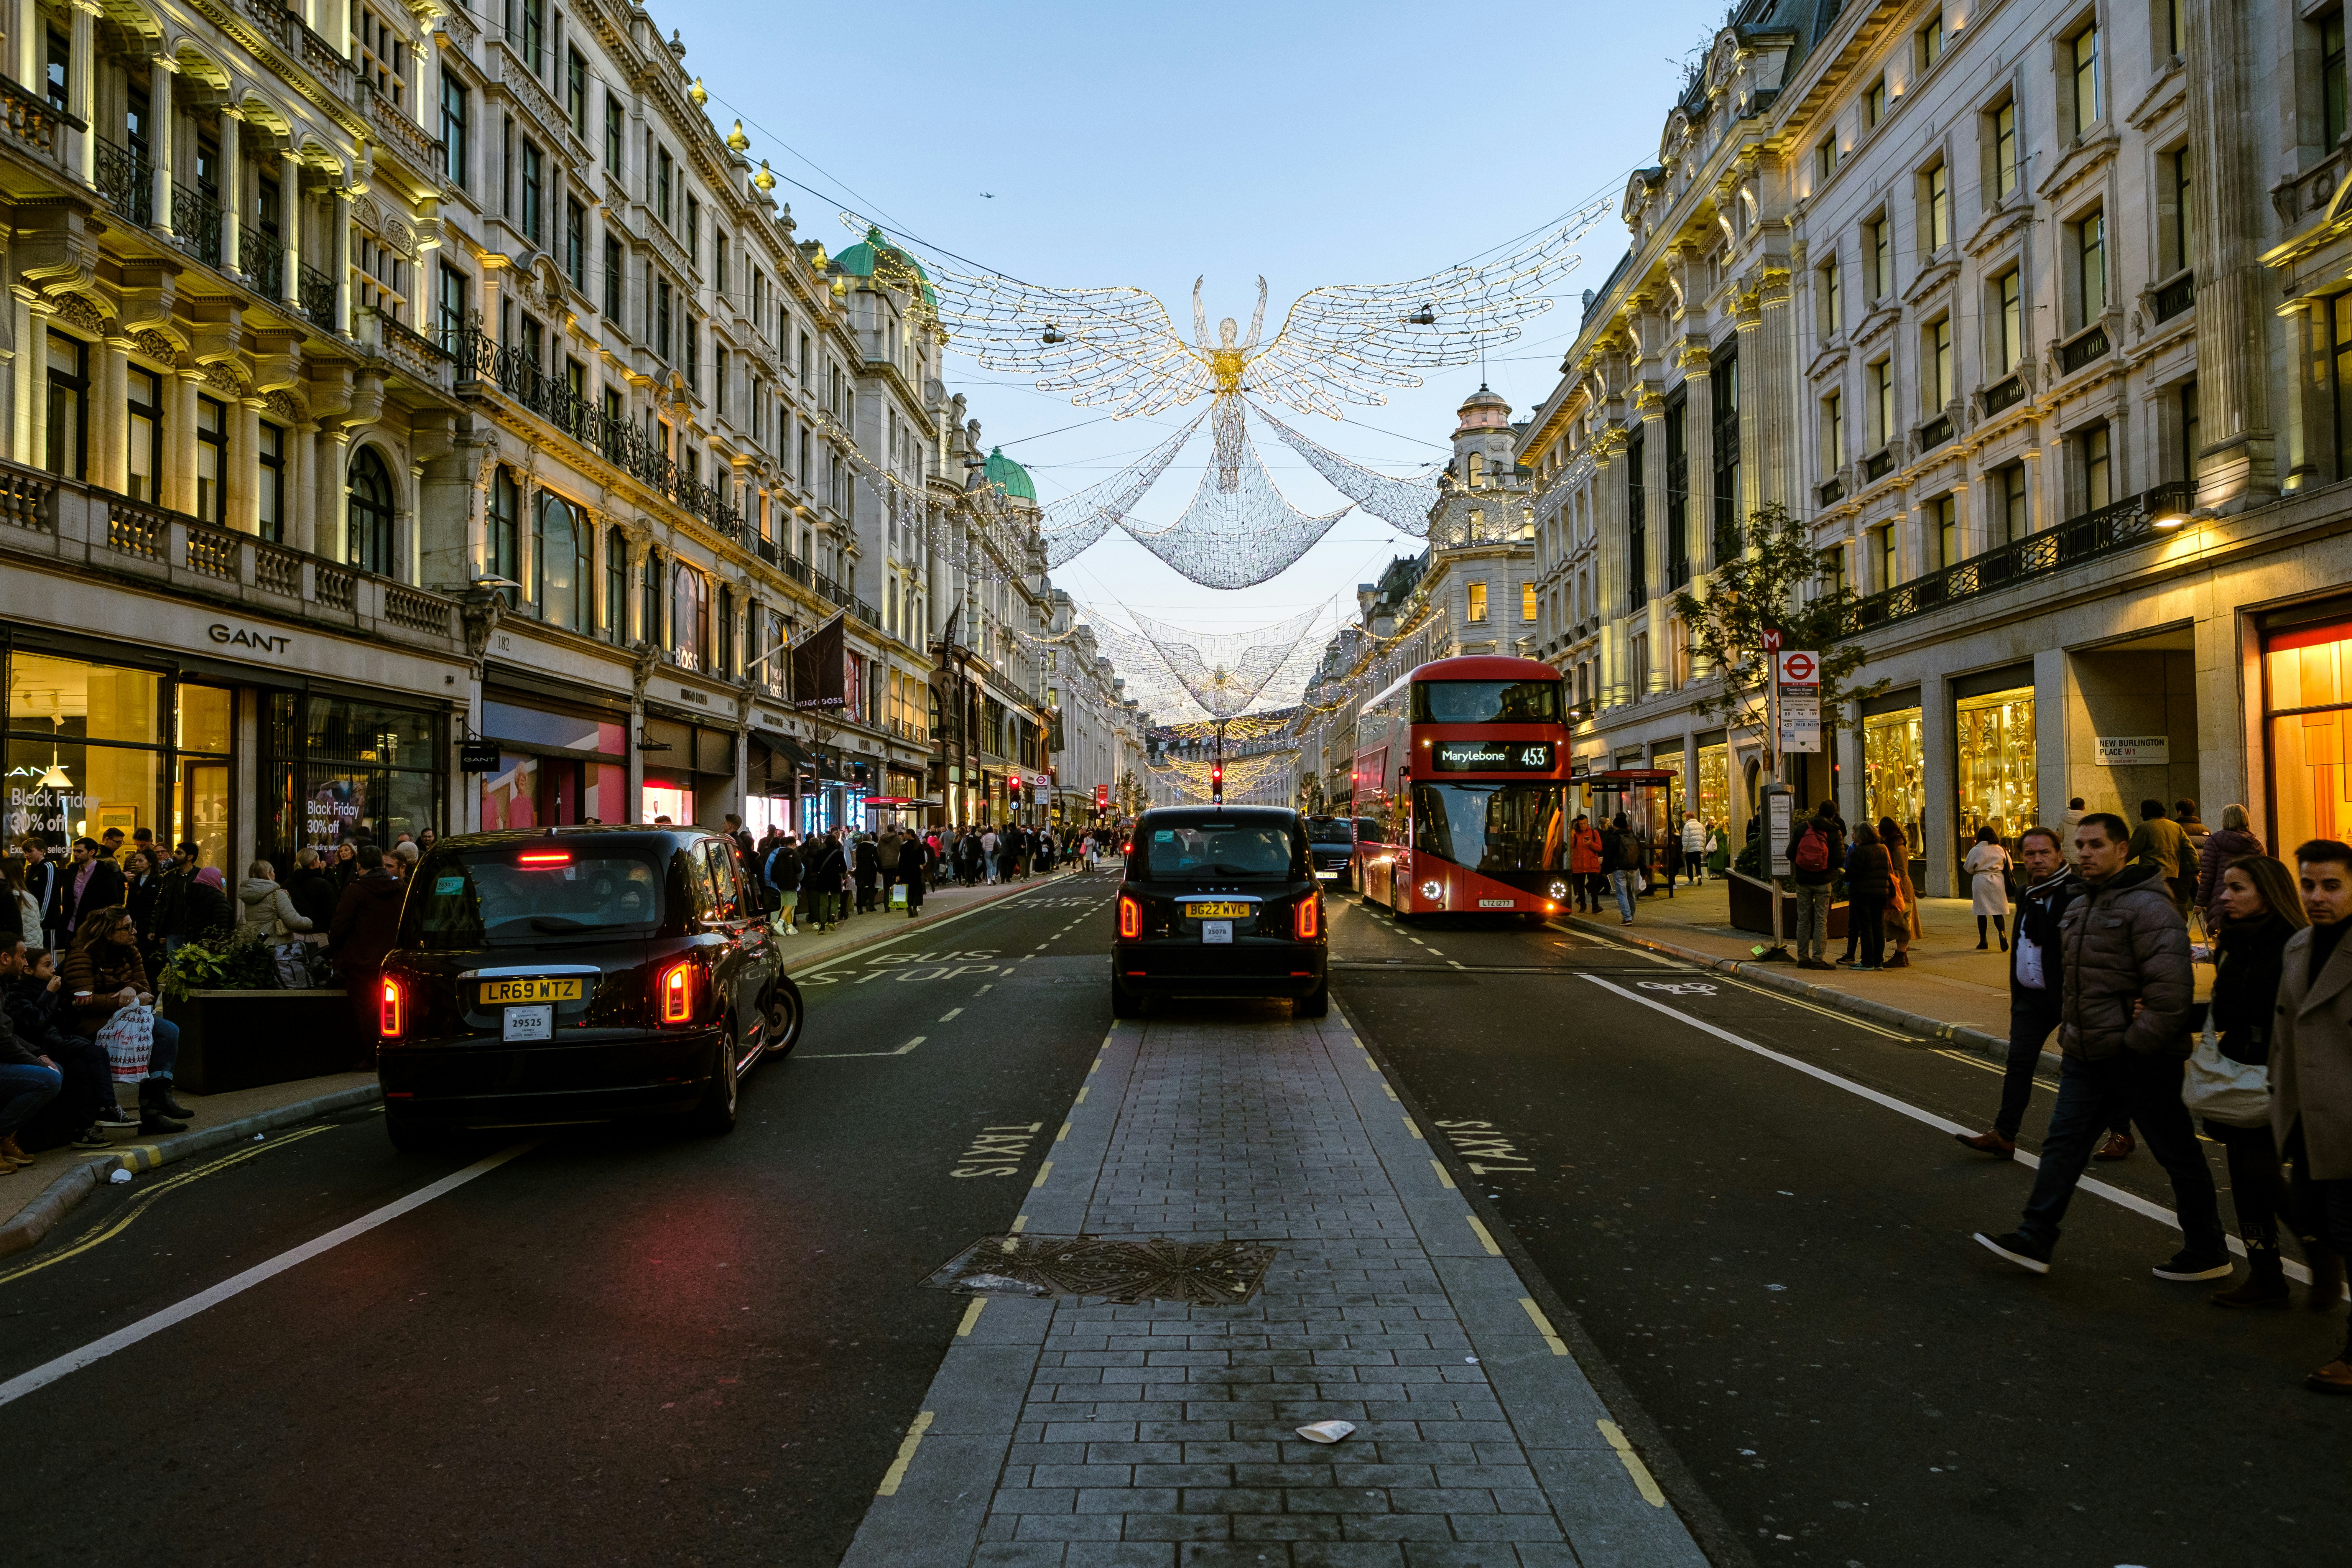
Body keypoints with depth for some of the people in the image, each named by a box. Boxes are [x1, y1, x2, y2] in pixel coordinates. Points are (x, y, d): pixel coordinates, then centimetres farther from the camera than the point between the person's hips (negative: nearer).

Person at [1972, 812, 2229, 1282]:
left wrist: (2137, 1043, -19)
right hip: (2089, 1057, 9)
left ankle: (2208, 1253, 21)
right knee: (2063, 1143, 8)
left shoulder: (2147, 906, -16)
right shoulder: (2080, 908, 13)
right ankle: (2034, 1240, 12)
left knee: (2177, 1155, 6)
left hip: (2141, 1060, -8)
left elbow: (2170, 987, -23)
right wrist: (2069, 1030, 10)